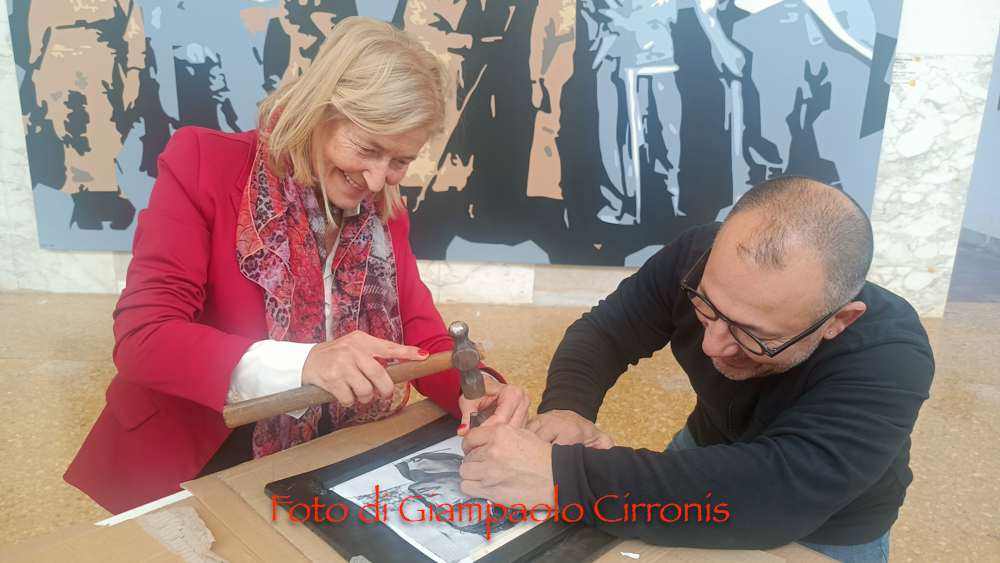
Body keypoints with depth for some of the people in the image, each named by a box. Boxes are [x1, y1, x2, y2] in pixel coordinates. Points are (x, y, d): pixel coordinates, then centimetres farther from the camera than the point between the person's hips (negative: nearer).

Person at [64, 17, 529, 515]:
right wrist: (302, 364, -35)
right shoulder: (203, 162, -12)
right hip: (194, 465, -2)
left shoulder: (384, 212, 2)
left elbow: (424, 339, 0)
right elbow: (141, 337, -19)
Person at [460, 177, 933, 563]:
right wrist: (565, 408, -32)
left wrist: (560, 476, -48)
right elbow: (602, 332, -12)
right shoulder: (704, 258, -21)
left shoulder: (888, 362, -32)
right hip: (708, 450, 3)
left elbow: (772, 492, -44)